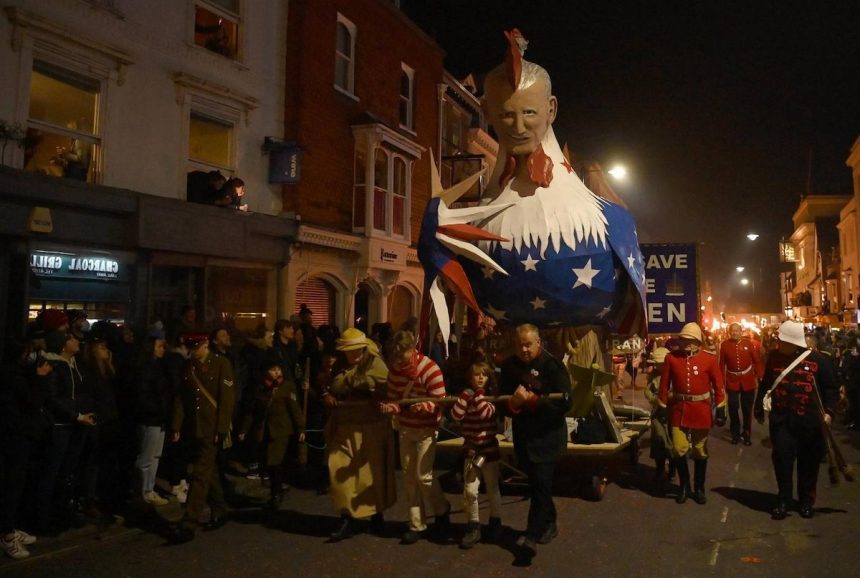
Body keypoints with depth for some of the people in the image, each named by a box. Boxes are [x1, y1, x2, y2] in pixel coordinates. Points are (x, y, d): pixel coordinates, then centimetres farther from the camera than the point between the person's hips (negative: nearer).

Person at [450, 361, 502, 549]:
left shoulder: (492, 397, -5)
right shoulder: (466, 396, 1)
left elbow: (485, 413, -24)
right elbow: (456, 415, -16)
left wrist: (479, 394, -21)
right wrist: (467, 393, -19)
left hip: (489, 449, -1)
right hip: (471, 450, 1)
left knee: (492, 489, 12)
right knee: (470, 491, -3)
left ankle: (495, 523, 30)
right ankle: (473, 527, 12)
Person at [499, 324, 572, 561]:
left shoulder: (553, 366, -12)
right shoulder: (509, 366, 1)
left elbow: (565, 403, -17)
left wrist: (532, 400, -24)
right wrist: (513, 403, -20)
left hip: (548, 436, -5)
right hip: (523, 435, 5)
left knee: (541, 483, -10)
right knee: (536, 483, 16)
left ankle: (532, 535, -5)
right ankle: (549, 523, 35)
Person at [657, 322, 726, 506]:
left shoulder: (710, 359, -7)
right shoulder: (671, 358, -4)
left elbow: (718, 385, -3)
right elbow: (664, 385, 1)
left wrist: (720, 410, -5)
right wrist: (662, 408, 2)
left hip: (701, 411, -1)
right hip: (678, 410, 1)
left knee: (700, 451, 11)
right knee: (678, 450, 2)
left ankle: (699, 488, 28)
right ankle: (684, 486, 23)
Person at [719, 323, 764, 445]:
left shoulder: (748, 343, -5)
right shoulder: (724, 345, -6)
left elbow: (757, 361, -2)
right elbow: (722, 364, -3)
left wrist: (757, 377, -6)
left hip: (748, 380, 0)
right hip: (732, 381, 0)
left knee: (747, 408, 10)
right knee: (733, 408, 4)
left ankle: (747, 434, 24)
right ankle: (735, 434, 20)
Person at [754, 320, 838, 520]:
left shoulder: (819, 359, -6)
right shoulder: (774, 357, 1)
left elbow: (830, 389, -1)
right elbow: (765, 384, 11)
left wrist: (829, 411, -14)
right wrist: (759, 408, 14)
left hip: (809, 421, -1)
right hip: (781, 419, 1)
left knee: (808, 462, 9)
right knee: (782, 460, 1)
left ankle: (806, 502, 25)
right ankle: (783, 501, 13)